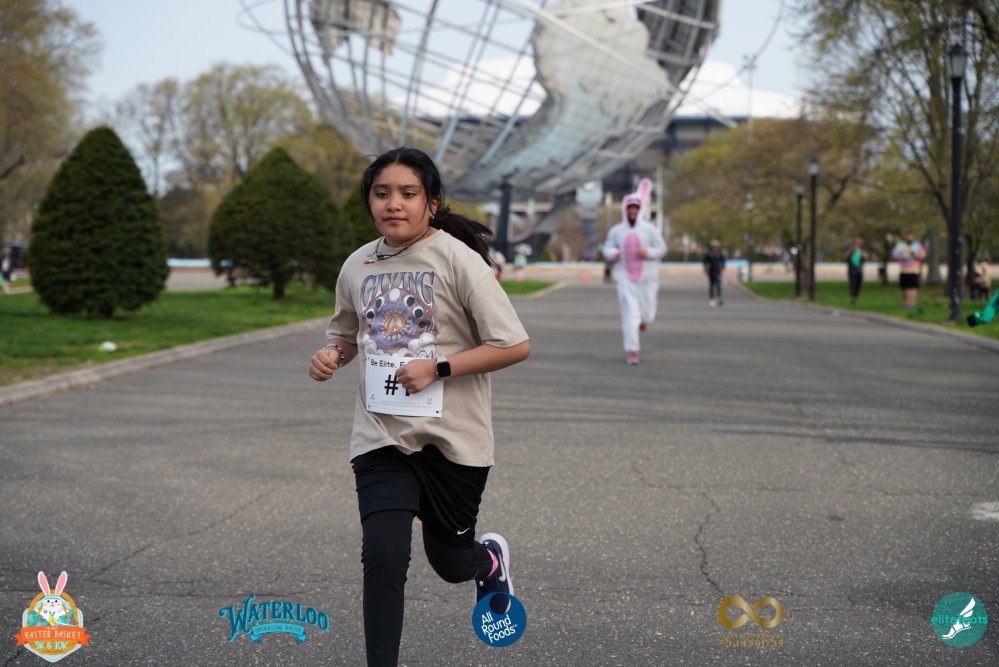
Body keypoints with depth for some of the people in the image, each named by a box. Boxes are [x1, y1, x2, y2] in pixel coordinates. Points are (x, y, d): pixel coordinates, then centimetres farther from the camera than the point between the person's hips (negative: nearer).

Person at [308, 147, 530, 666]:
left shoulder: (457, 259, -12)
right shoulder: (357, 266, 3)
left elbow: (515, 345, -13)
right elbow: (346, 333, 21)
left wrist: (438, 368, -21)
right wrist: (331, 355, -2)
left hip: (454, 438, -3)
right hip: (381, 436, 3)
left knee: (450, 561, 12)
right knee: (382, 559, -13)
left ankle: (491, 559, 49)